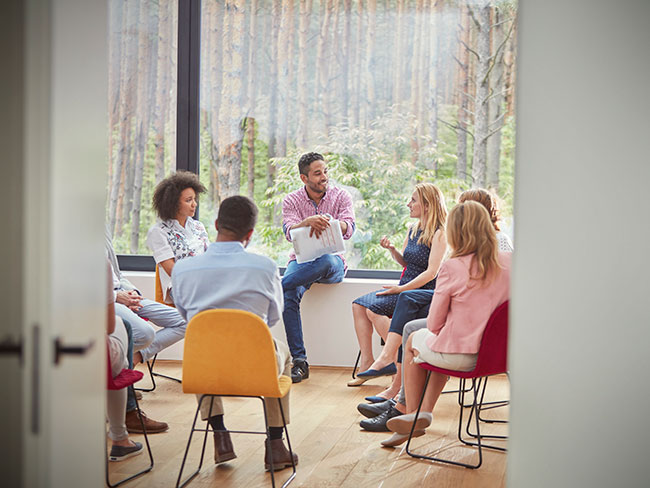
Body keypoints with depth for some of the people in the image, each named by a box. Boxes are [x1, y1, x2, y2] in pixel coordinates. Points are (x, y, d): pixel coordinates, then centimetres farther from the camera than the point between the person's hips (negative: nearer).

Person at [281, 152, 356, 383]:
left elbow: (348, 229, -12)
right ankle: (299, 361, -28)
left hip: (333, 261, -1)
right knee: (290, 295, -30)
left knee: (327, 261, -40)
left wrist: (327, 221, -35)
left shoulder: (341, 196, 3)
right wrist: (308, 222, -35)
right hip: (301, 260, 1)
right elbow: (289, 232, -13)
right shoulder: (291, 200, 4)